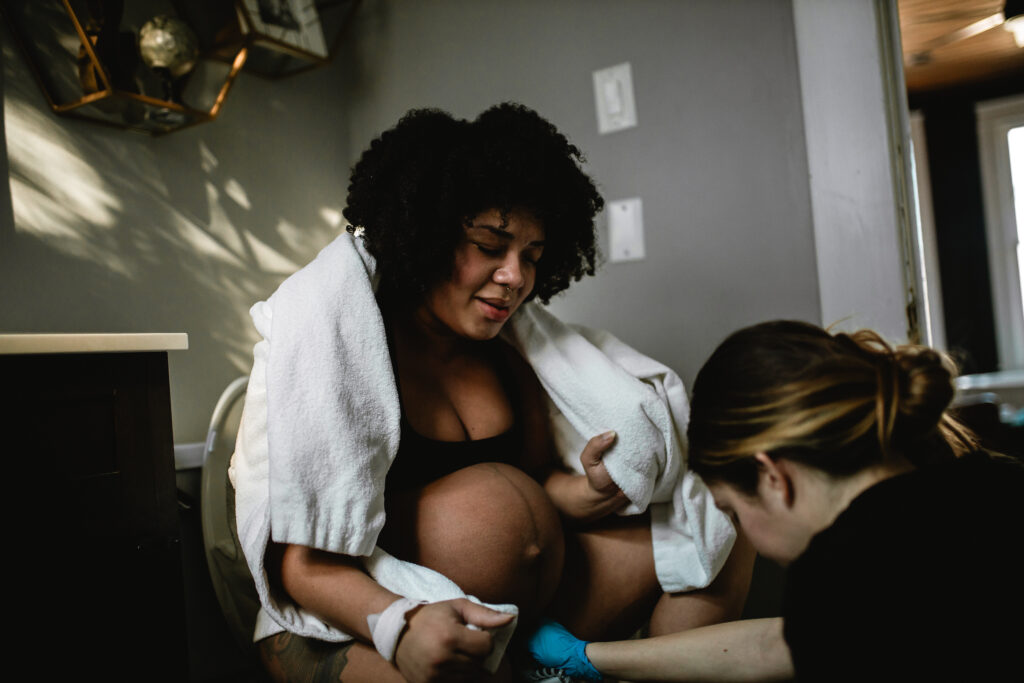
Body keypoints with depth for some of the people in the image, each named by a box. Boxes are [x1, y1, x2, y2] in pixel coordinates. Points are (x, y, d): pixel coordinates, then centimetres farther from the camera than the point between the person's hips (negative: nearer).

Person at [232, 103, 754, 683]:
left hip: (511, 603, 6)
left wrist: (592, 489, -18)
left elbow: (541, 492, 5)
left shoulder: (509, 350, 6)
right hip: (358, 625, -5)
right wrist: (399, 624, -37)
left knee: (717, 533, -2)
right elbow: (300, 562, -18)